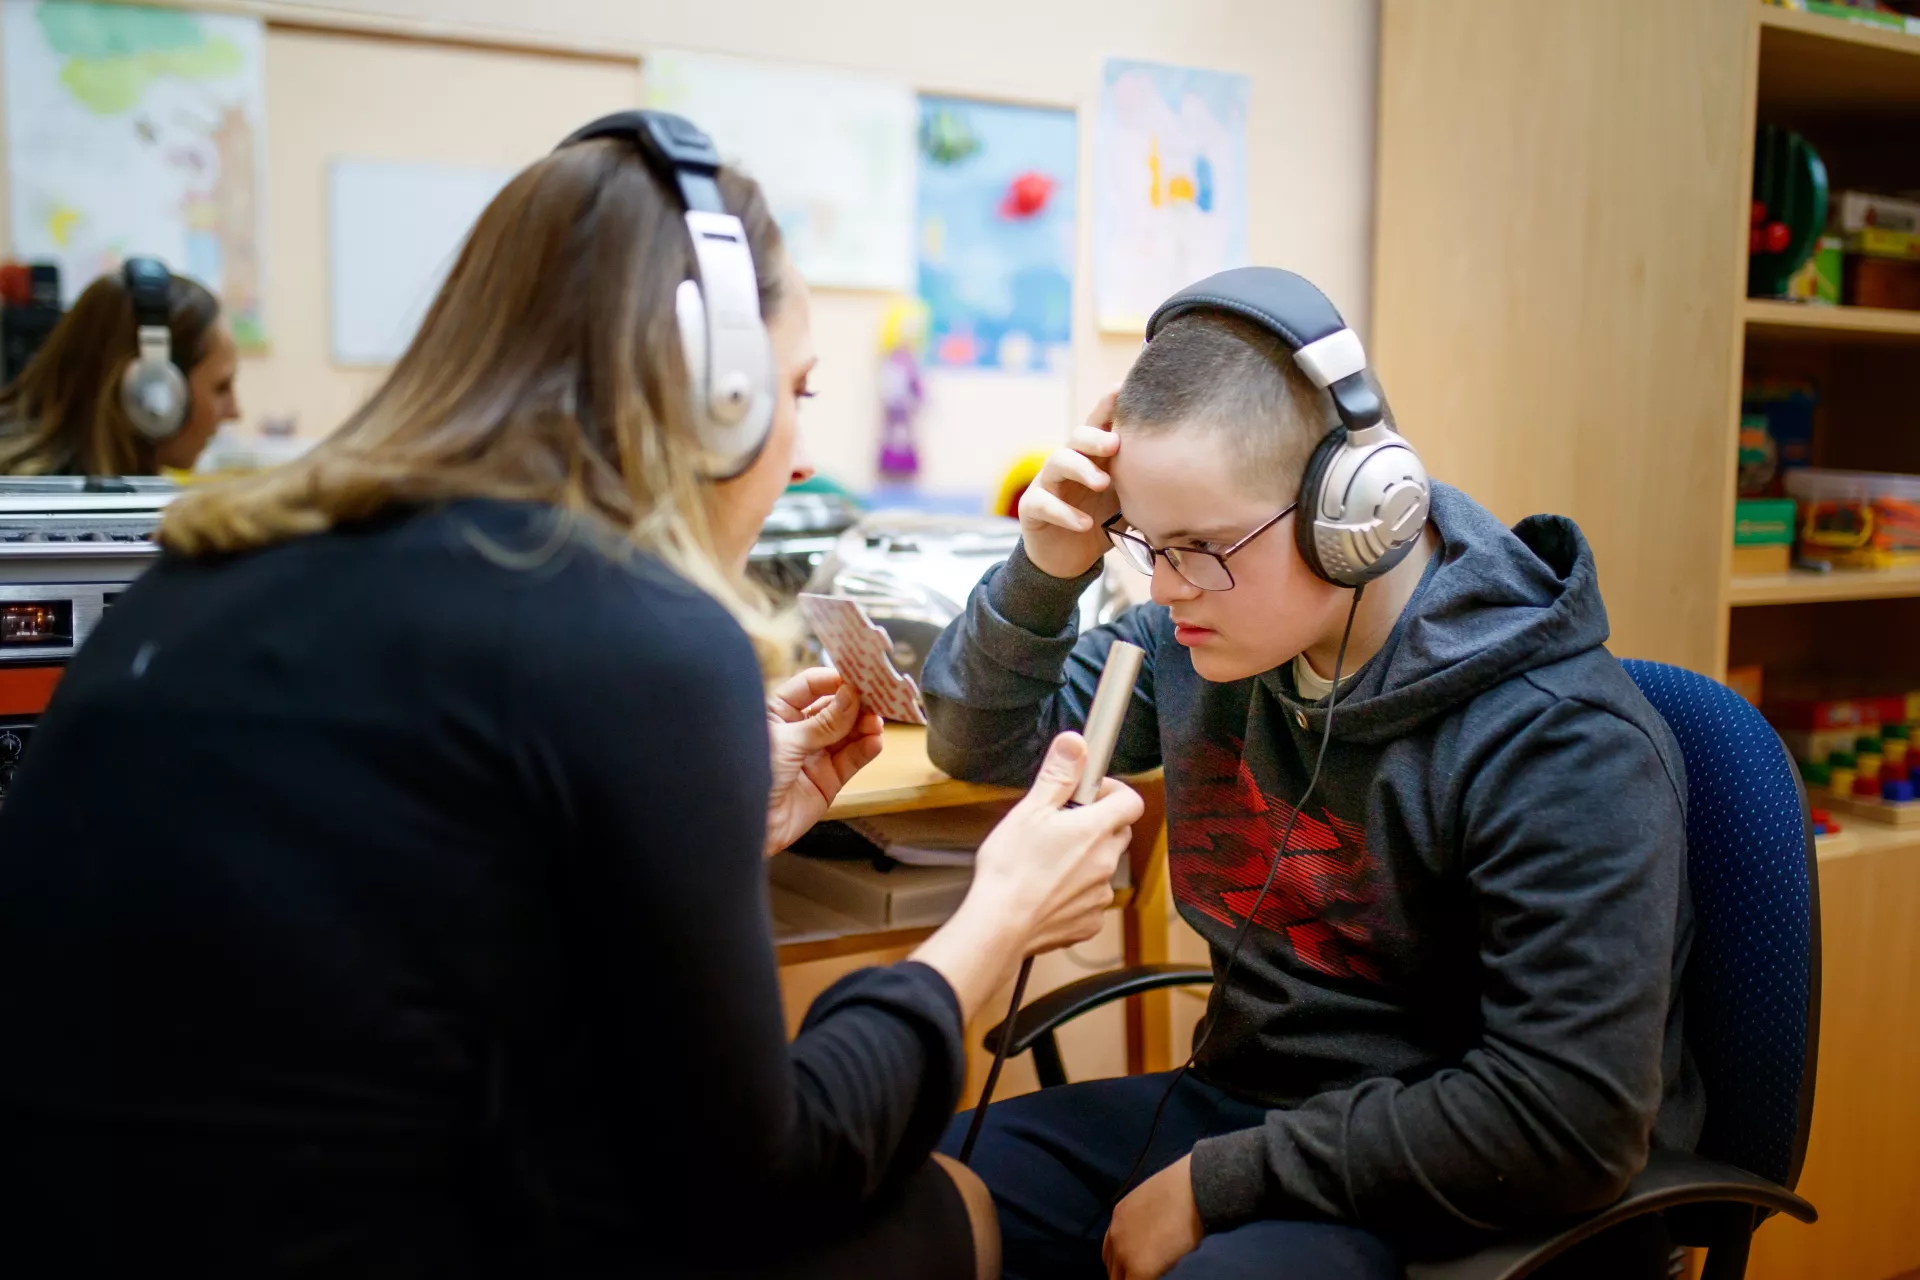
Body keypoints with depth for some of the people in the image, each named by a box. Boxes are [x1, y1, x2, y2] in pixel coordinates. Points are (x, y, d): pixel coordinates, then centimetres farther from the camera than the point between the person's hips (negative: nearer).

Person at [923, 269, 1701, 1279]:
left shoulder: (1563, 745, -23)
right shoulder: (1208, 637, -2)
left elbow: (1565, 1120, -26)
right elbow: (978, 741, 11)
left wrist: (1219, 1184, -21)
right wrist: (1045, 571, -10)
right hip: (1245, 1099, 7)